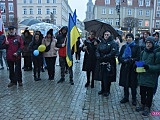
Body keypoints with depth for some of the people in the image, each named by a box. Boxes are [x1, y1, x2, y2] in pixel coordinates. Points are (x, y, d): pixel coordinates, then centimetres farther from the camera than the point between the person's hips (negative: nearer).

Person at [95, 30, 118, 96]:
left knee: (107, 78, -1)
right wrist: (98, 56, -14)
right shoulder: (101, 43, 13)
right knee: (102, 77, 11)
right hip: (101, 63, 5)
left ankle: (107, 91, 13)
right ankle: (102, 89, 25)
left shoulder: (113, 43, -3)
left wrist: (104, 57, -18)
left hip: (109, 63, -5)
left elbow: (113, 53, -14)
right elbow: (97, 51, 6)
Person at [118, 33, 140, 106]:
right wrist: (124, 60, -14)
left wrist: (130, 60, -18)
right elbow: (119, 57, 5)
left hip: (132, 68, -3)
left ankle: (134, 99, 16)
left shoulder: (136, 47, 0)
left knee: (133, 84, 2)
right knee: (125, 83, 8)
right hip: (124, 67, 3)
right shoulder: (123, 47, 11)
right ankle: (126, 97, 23)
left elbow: (138, 58, -7)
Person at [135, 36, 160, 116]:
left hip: (151, 78, -5)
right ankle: (142, 105, 33)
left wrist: (149, 67, -24)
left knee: (149, 93, 8)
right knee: (142, 92, 15)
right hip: (142, 76, 5)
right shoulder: (143, 52, 7)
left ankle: (147, 107, 24)